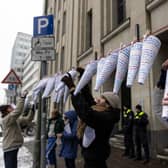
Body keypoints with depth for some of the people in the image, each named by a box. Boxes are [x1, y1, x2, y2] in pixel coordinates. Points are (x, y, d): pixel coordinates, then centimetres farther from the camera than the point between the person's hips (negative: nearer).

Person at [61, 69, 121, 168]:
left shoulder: (105, 117, -26)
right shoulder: (102, 113, 1)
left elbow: (85, 112, -39)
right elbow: (88, 98, 9)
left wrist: (72, 88, -35)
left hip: (95, 158, -9)